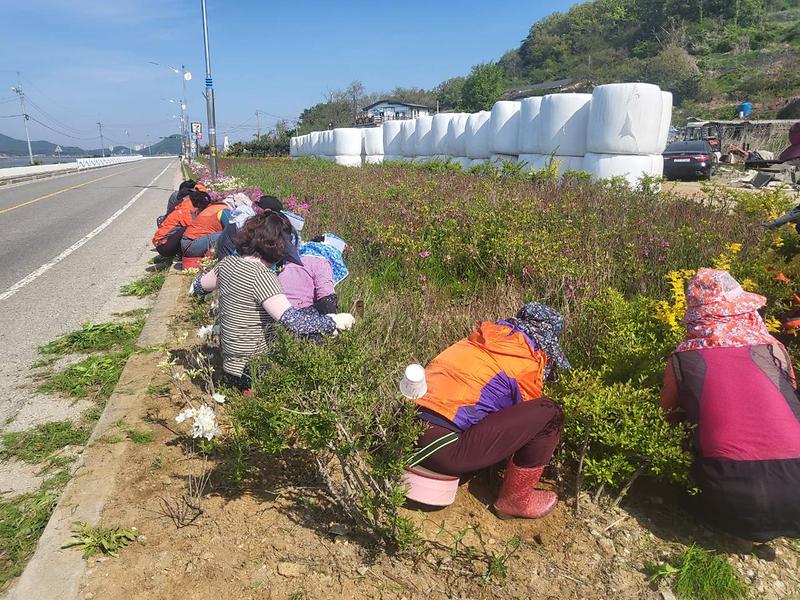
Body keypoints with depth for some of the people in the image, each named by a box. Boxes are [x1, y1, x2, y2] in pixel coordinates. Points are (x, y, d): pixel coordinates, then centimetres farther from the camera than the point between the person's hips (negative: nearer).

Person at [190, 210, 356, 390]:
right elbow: (293, 320, -32)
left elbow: (198, 286, 20)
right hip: (250, 371, -9)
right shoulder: (262, 275, -24)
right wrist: (334, 321, -23)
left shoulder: (228, 262, 1)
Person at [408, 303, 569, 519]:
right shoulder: (527, 363, -2)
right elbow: (527, 417, 13)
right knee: (549, 414, -3)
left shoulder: (480, 341, 18)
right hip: (445, 450, -9)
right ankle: (515, 500, 13)